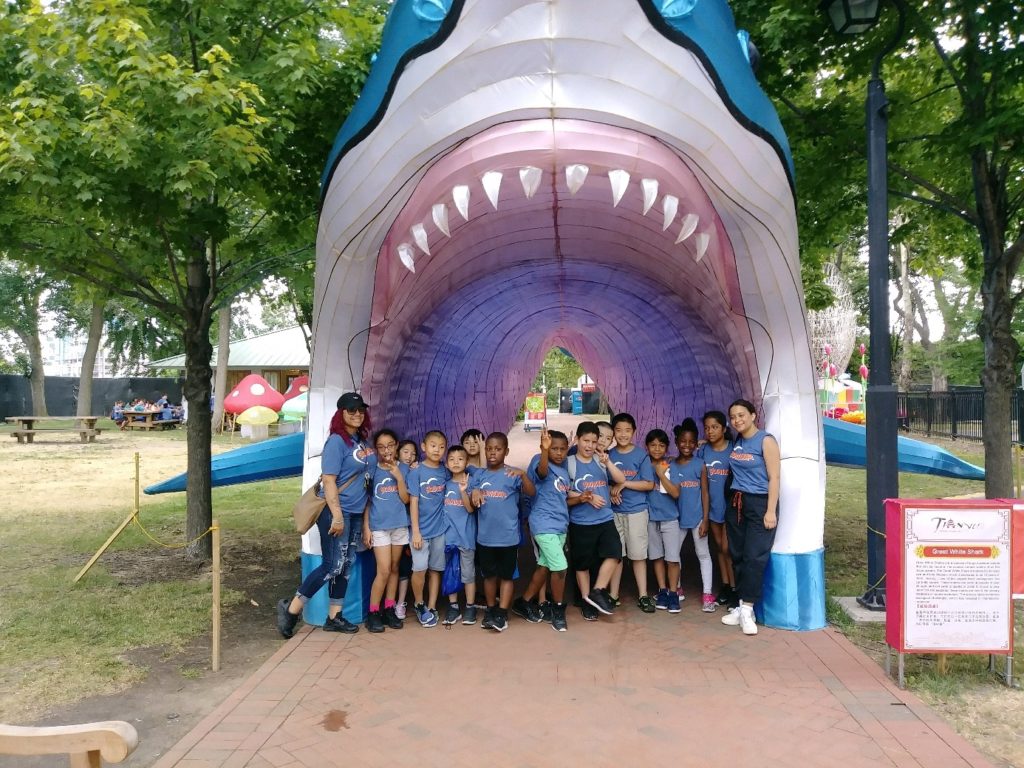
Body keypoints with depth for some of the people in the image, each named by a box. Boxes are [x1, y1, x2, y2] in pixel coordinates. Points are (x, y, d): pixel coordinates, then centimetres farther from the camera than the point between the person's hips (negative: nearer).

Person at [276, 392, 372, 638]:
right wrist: (337, 515, -21)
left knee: (346, 565, 11)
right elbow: (328, 481, -18)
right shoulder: (336, 441, -14)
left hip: (355, 513, 8)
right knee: (333, 566, -6)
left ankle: (334, 617, 21)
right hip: (335, 511, -8)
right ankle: (291, 609, 8)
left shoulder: (360, 440, 10)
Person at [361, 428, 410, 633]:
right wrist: (365, 527, -3)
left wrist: (398, 476, -12)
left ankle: (389, 609, 19)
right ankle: (373, 613, 2)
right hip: (378, 526, -3)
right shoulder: (372, 468, -1)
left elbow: (406, 499, -2)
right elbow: (366, 500, 1)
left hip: (399, 525, 3)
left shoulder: (403, 469, 3)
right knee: (384, 570, -8)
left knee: (394, 568, 9)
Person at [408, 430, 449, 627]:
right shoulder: (417, 472, -7)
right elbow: (413, 502, -8)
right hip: (421, 529, -4)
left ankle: (431, 608, 21)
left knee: (435, 569, 10)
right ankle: (419, 604, 13)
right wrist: (416, 531, -12)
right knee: (420, 568, -10)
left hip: (440, 529, 4)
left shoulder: (445, 473, 4)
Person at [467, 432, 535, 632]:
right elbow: (470, 506, 6)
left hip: (508, 535, -3)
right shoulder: (478, 475, 4)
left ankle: (502, 613, 14)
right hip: (485, 536, 3)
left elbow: (531, 492, -19)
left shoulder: (512, 474, -5)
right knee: (489, 575, 14)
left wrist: (523, 474, -36)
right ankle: (490, 610, 27)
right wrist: (473, 493, -16)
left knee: (506, 575, 6)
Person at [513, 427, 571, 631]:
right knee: (560, 567, -12)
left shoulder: (564, 471, 11)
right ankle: (558, 609, 7)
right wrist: (545, 450, -57)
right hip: (544, 526, -8)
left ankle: (524, 603, 30)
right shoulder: (540, 462, -13)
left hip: (560, 526, 8)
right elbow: (542, 470, -39)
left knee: (545, 566, 15)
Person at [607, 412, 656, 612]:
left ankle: (643, 596, 13)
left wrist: (624, 484, -15)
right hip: (614, 511, 2)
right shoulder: (609, 455, 4)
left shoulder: (641, 455, -4)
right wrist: (611, 491, -11)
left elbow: (649, 484, -6)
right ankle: (613, 595, 17)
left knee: (638, 554, 4)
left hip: (637, 511, -2)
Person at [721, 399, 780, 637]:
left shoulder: (765, 440, -8)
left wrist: (771, 511, -17)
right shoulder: (736, 442, 10)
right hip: (736, 503, 7)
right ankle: (742, 606, 16)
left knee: (754, 557, -7)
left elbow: (774, 478, -12)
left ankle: (747, 609, -3)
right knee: (738, 556, 8)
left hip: (759, 503, -6)